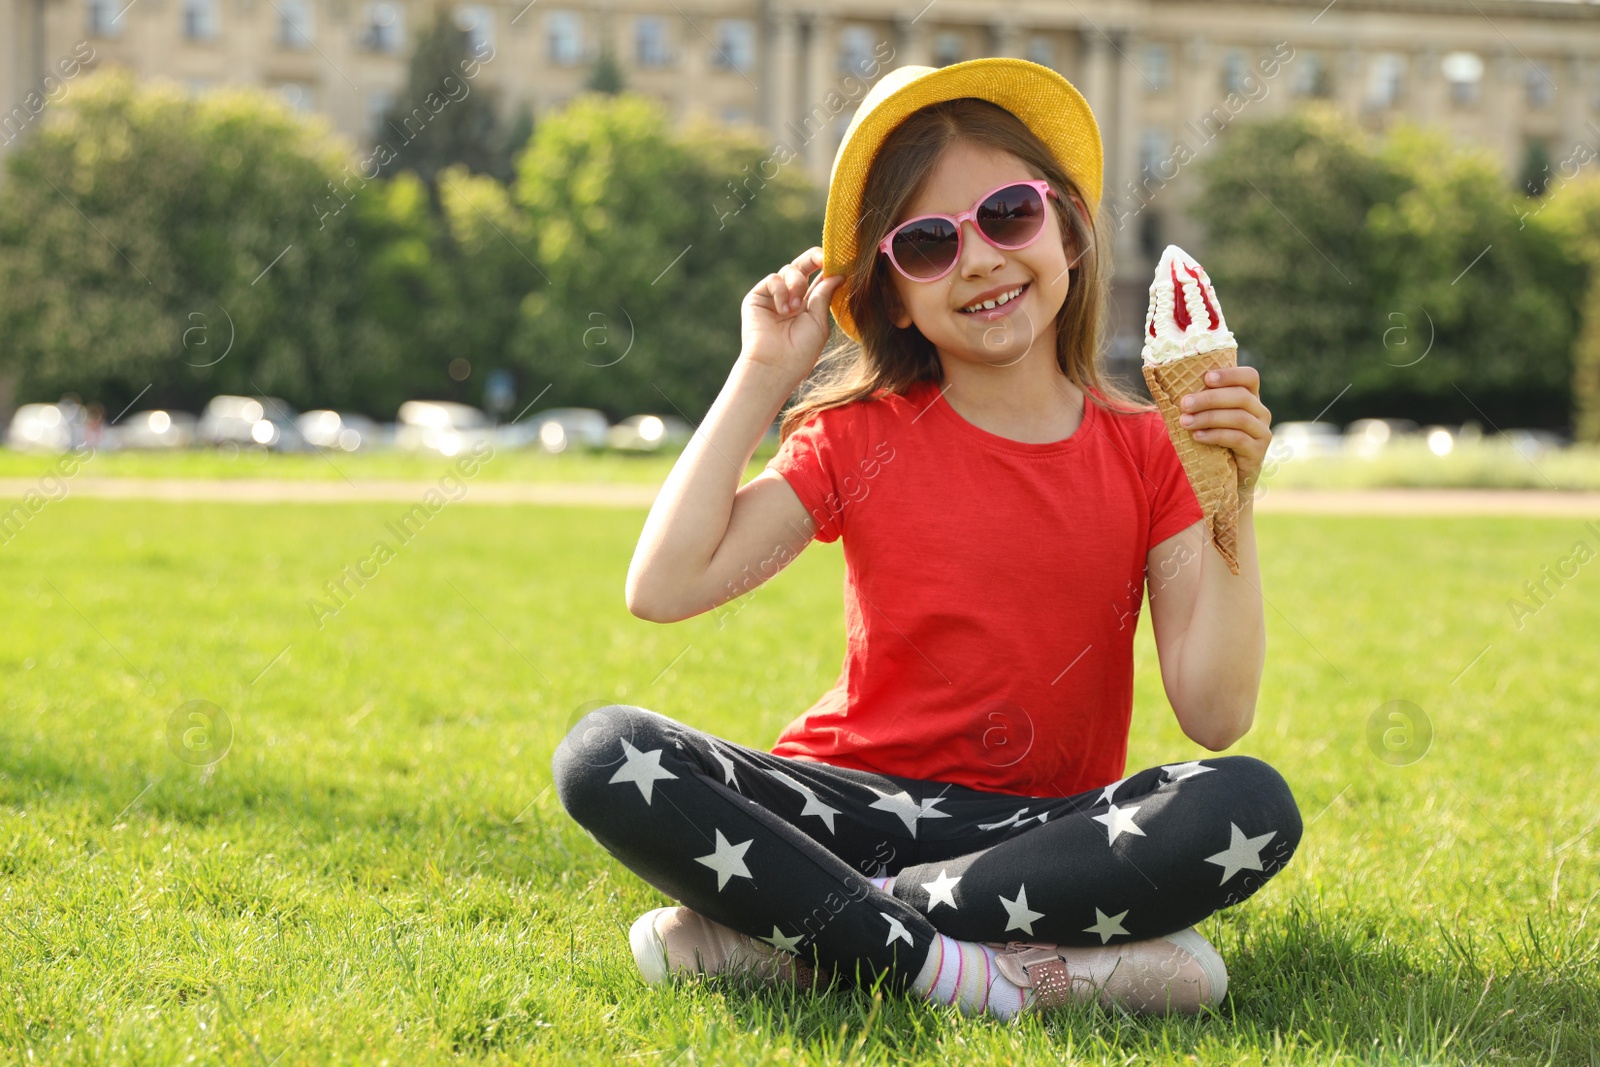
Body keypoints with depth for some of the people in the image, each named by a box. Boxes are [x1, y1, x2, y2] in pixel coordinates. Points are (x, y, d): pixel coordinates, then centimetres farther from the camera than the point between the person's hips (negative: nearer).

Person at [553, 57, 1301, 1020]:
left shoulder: (1145, 453, 2)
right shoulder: (862, 436, 3)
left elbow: (1216, 715, -6)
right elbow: (662, 588, -10)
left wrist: (1234, 499, -15)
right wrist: (760, 378, -5)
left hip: (1040, 828, 1)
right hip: (854, 806, 0)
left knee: (1254, 807, -31)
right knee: (606, 755, -25)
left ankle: (790, 933, -27)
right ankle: (961, 968, -31)